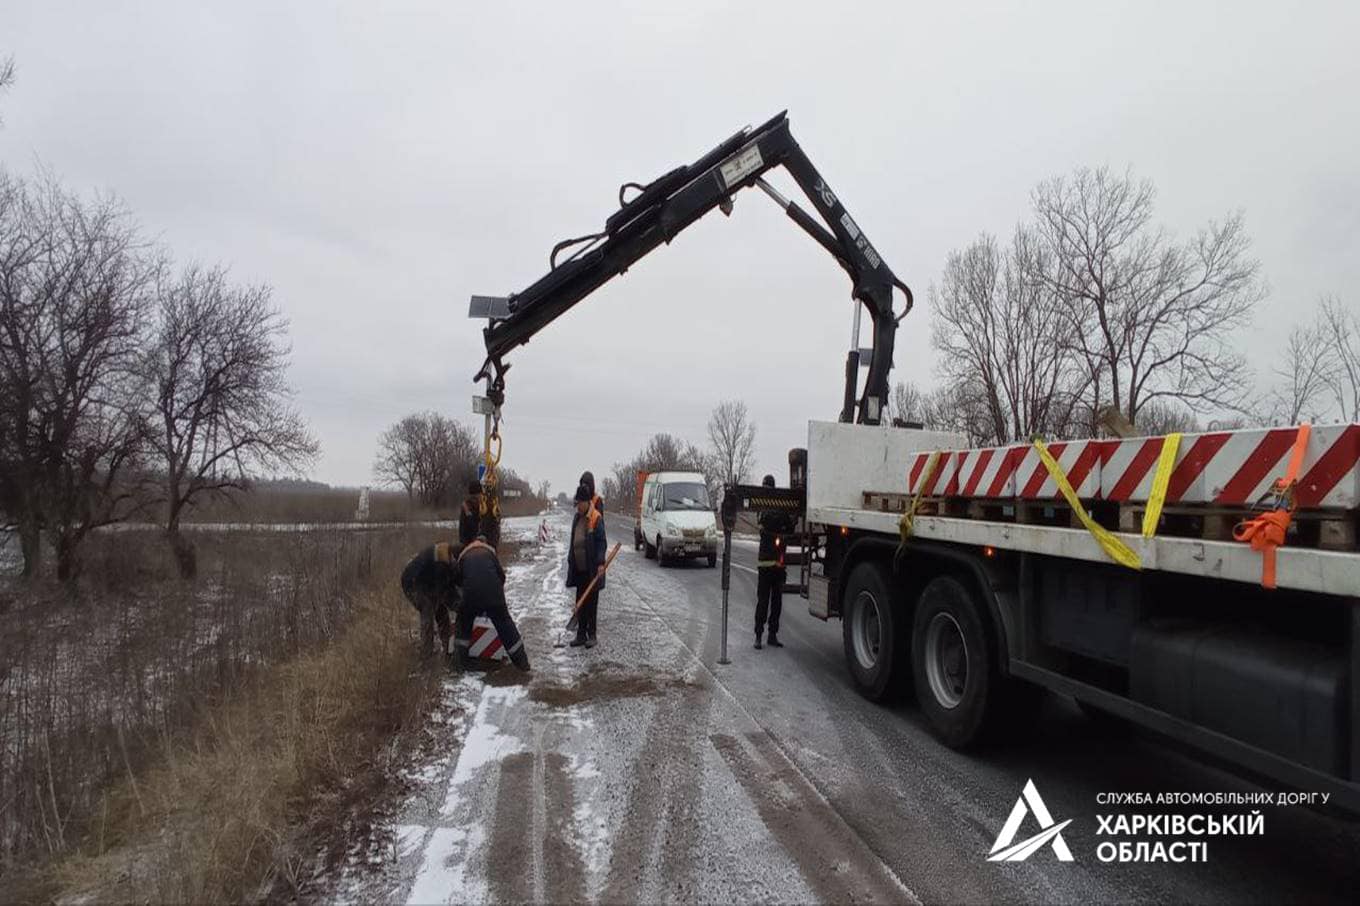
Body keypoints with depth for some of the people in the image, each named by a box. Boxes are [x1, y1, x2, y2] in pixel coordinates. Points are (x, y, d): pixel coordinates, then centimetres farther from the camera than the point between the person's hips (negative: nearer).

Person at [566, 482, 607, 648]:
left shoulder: (596, 518, -12)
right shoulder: (577, 518, 12)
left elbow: (602, 542, -15)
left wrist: (600, 563, -22)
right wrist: (570, 560, 18)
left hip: (591, 569, -7)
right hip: (579, 568, 7)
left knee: (591, 602, 1)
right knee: (580, 602, 11)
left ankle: (591, 635, 11)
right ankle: (581, 635, 19)